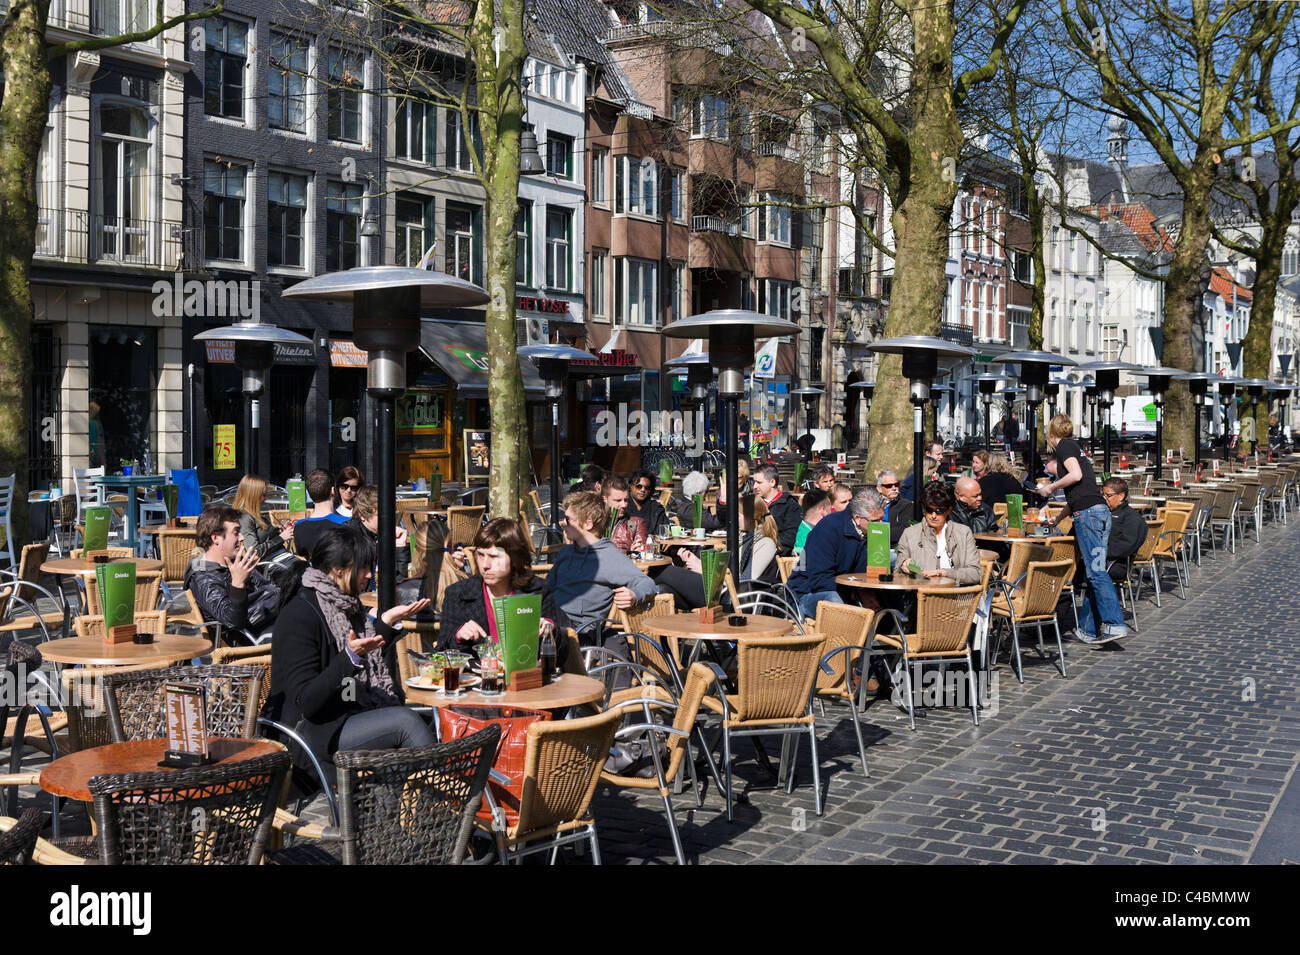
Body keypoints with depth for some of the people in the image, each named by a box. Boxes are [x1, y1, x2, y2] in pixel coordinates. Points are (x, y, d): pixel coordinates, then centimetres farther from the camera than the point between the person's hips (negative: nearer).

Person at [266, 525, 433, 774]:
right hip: (310, 732, -8)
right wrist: (350, 656, -31)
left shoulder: (347, 606, 12)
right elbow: (305, 701, -20)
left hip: (352, 717, 8)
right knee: (406, 721, -25)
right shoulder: (299, 615, -14)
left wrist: (388, 621, 16)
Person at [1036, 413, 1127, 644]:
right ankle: (1088, 629, 11)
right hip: (1101, 511, 9)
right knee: (1094, 571, 8)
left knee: (1096, 570, -12)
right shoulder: (1076, 448, 28)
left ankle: (1115, 624, -19)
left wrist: (1051, 487, 0)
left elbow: (1076, 475, -14)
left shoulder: (1063, 445, 3)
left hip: (1087, 512, -9)